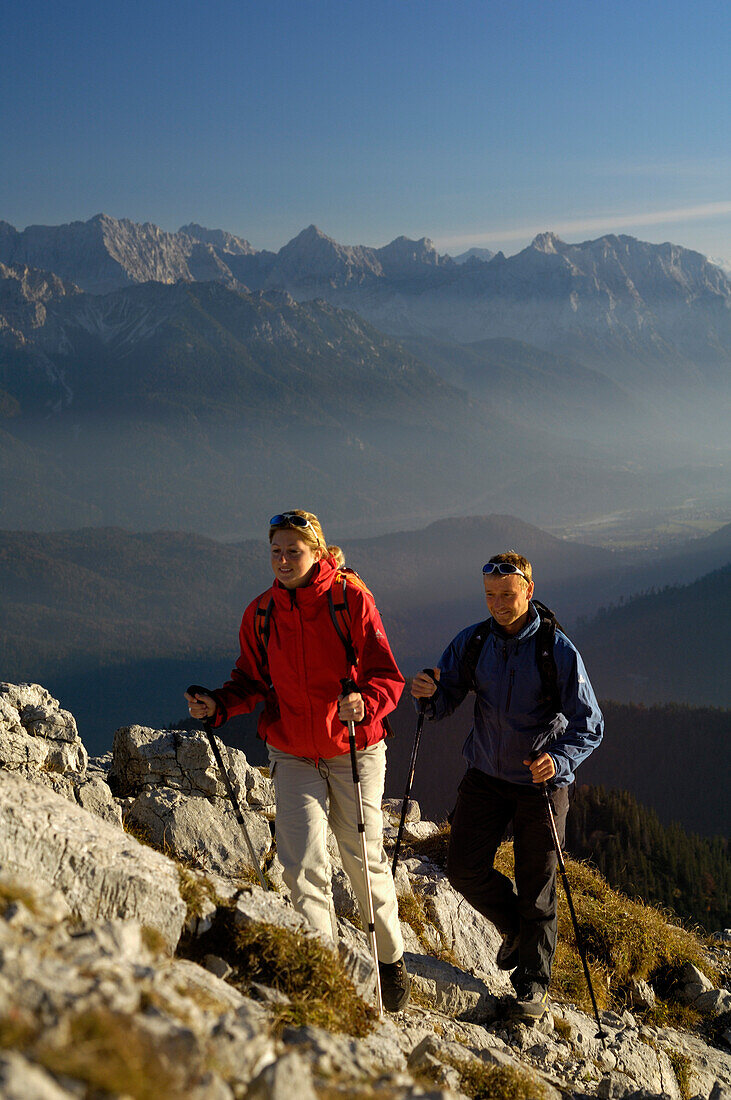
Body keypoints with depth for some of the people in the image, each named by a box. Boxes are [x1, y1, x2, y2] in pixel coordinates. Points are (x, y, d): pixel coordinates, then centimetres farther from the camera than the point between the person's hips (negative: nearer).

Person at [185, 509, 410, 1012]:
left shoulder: (352, 600, -12)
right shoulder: (260, 613, -1)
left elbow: (387, 677, -14)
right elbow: (252, 681, 6)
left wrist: (364, 703, -34)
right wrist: (218, 705, -13)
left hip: (354, 751, -2)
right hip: (292, 753, 2)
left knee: (364, 858, 8)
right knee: (304, 863, -9)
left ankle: (392, 958, 31)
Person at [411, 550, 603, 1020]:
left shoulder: (558, 651, -15)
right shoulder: (471, 642, -4)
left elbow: (589, 725, -15)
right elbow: (447, 700, -2)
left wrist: (559, 760, -34)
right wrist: (430, 695, -26)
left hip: (541, 784, -3)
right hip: (486, 775, 3)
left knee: (536, 888, 5)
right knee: (465, 869, -1)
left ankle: (534, 983, 25)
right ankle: (515, 927, 30)